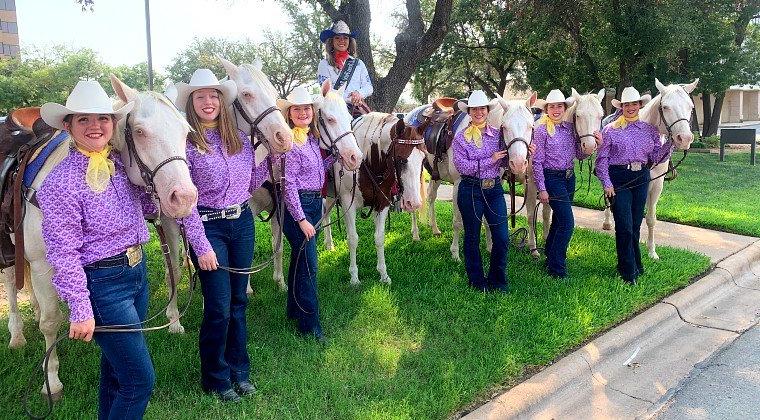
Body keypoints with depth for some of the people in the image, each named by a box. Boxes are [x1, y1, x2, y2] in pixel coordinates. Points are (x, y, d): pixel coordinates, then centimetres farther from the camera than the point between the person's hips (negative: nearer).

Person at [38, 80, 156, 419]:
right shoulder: (61, 182, -18)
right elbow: (63, 254, -17)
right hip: (102, 284, -7)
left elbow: (147, 205, 15)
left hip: (137, 272, 7)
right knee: (140, 379, -1)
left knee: (117, 364, 24)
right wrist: (80, 310, -16)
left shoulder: (121, 164, 2)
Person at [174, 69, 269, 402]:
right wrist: (201, 245, -16)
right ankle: (215, 377, 23)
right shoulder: (186, 143, -10)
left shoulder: (240, 138, 5)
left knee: (238, 301, 15)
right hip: (209, 227, -5)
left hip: (243, 223, 5)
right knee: (219, 308, 2)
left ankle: (239, 369, 31)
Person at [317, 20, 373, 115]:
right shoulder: (324, 64, 10)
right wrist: (350, 99, -10)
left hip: (358, 110, 3)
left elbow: (369, 87, 16)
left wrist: (359, 93, -8)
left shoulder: (358, 63, 20)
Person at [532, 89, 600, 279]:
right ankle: (557, 268, 0)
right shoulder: (542, 130, -10)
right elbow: (537, 162, -11)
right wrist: (541, 189, -13)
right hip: (552, 179, -6)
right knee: (567, 222, -10)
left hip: (570, 178, 6)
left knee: (559, 220, 16)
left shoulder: (570, 127, 6)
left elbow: (580, 155, 9)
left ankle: (550, 257, 33)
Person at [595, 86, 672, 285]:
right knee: (625, 226, -6)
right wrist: (607, 184, -12)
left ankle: (634, 264, 27)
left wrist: (670, 143, -7)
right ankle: (629, 272, 4)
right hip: (618, 179, -4)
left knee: (636, 225, 11)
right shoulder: (611, 130, -1)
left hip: (641, 179, 4)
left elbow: (655, 158, 8)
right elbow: (601, 159, -3)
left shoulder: (650, 130, 10)